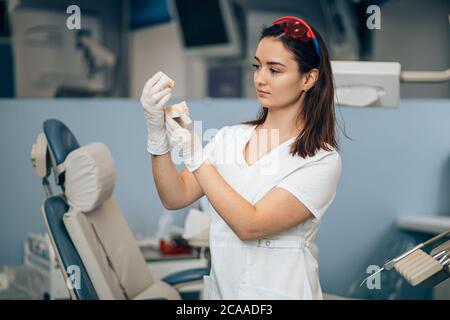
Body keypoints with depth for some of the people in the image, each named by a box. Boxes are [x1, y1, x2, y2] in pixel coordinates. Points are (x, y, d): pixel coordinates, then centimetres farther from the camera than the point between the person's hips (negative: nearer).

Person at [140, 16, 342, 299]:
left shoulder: (322, 160, -14)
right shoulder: (230, 137, 2)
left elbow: (250, 225, -22)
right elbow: (175, 198, -6)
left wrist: (194, 154, -22)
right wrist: (158, 130, -18)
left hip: (280, 292, -4)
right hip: (219, 289, 5)